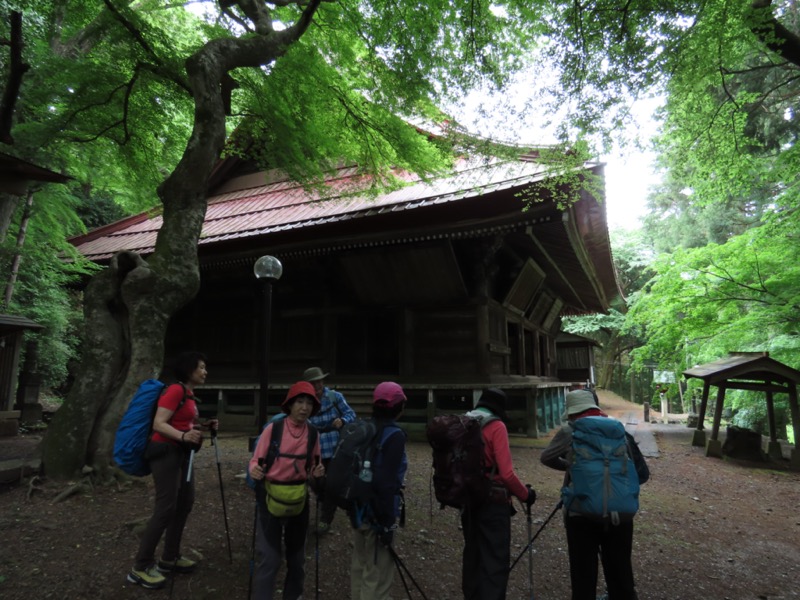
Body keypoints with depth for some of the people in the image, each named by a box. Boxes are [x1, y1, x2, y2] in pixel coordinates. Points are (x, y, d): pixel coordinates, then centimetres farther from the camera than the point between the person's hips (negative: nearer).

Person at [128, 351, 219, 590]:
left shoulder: (189, 395, 12)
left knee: (185, 503, 12)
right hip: (166, 452, -10)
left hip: (182, 453, 10)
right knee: (165, 509, -8)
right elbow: (159, 424, -22)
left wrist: (203, 426, 7)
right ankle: (140, 567, 5)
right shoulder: (175, 390, -16)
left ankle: (170, 558, 24)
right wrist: (183, 436, -36)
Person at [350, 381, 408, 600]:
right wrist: (388, 521, -19)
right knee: (378, 571, 5)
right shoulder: (394, 436, -19)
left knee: (359, 564, 23)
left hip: (359, 506, 8)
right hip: (377, 510, -8)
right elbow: (386, 482, -24)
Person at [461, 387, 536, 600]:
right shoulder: (496, 426, -13)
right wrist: (525, 494, -4)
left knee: (472, 556, 19)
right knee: (495, 561, 2)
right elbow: (506, 473, -19)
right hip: (493, 502, -7)